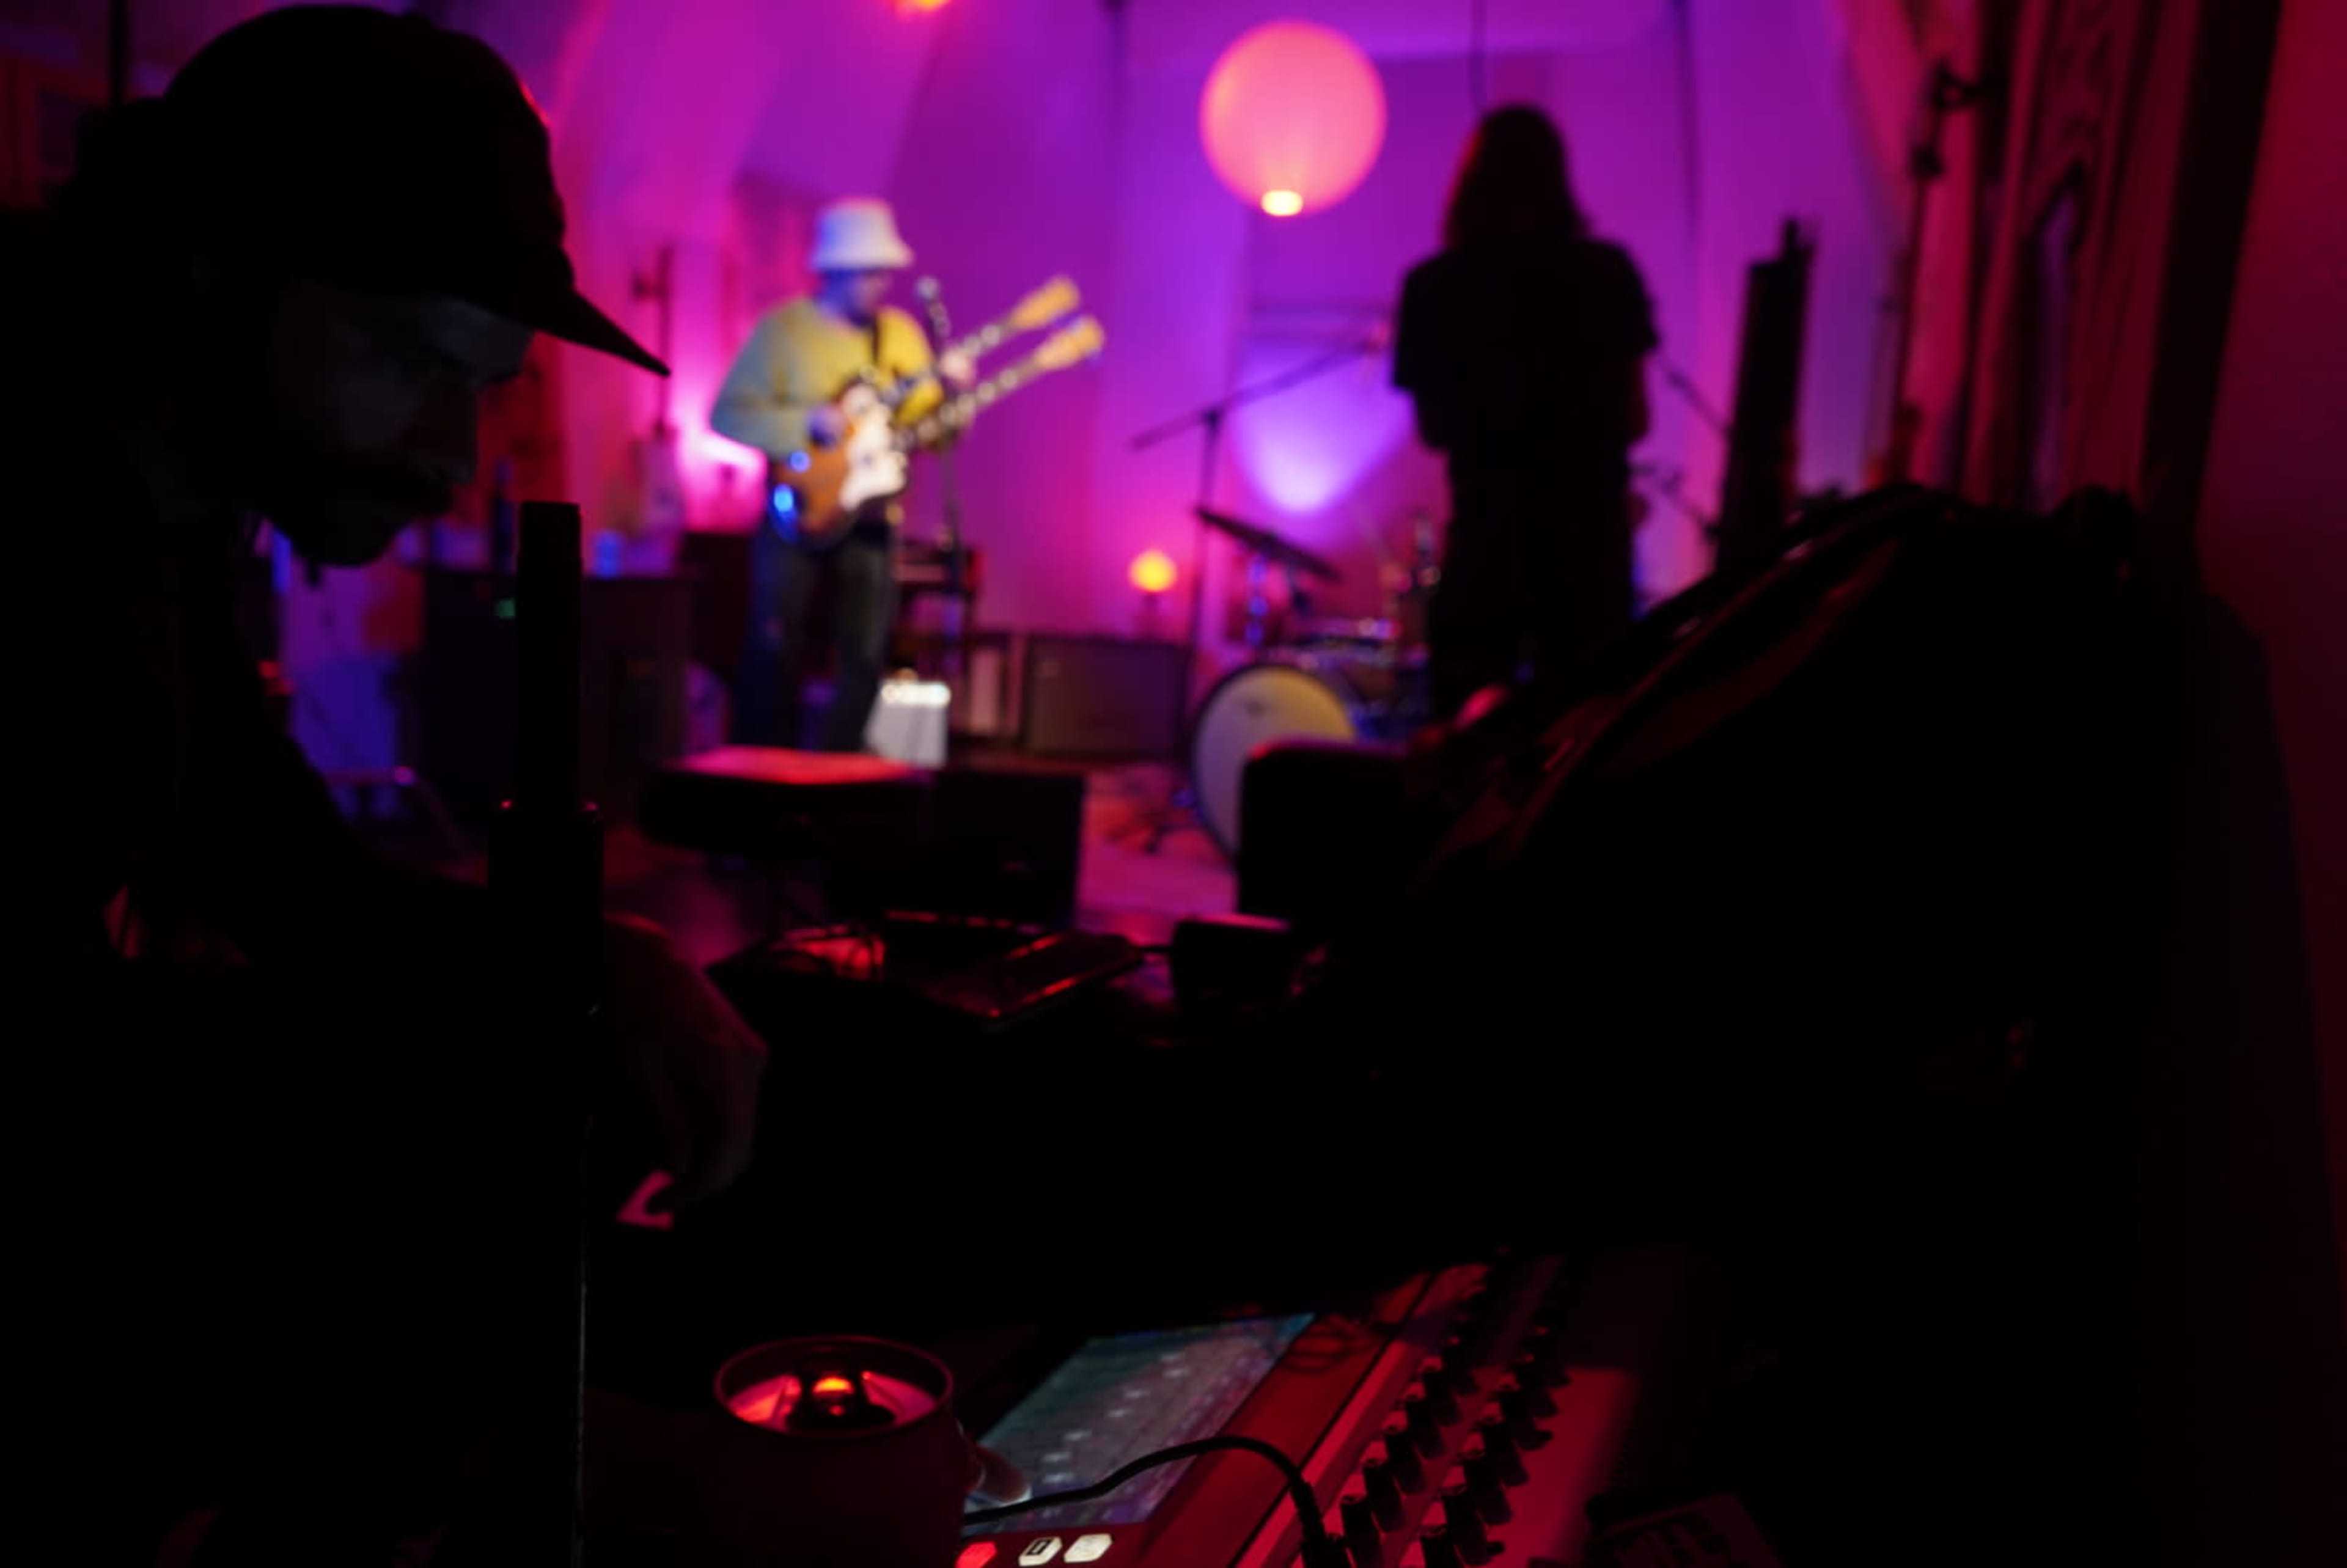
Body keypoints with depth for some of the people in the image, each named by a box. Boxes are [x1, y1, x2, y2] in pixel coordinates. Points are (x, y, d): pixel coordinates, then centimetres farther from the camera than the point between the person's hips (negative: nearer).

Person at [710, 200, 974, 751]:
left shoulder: (902, 333, 8)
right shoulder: (783, 328, -4)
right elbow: (728, 411, -8)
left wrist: (948, 392, -13)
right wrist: (807, 420, -19)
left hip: (871, 519, 4)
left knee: (866, 656, 3)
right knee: (775, 649, -3)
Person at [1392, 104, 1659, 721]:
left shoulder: (1432, 286, -1)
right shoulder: (1607, 272, 0)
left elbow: (1433, 429, 3)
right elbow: (1635, 418, 4)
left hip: (1486, 533, -1)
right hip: (1592, 532, 1)